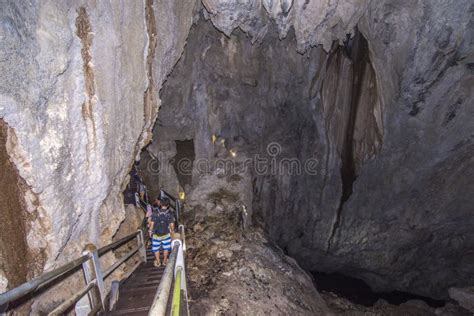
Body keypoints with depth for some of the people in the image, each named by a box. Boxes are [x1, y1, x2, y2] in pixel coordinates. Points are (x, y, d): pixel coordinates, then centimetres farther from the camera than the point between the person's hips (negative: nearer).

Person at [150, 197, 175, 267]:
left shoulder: (155, 213, -15)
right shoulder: (170, 214, -14)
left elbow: (152, 224, -8)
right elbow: (172, 225, -9)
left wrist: (151, 231, 8)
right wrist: (172, 230, 11)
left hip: (156, 234, 0)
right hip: (166, 234, 0)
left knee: (156, 248, 19)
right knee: (166, 248, 20)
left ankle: (158, 262, 31)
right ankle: (165, 261, 34)